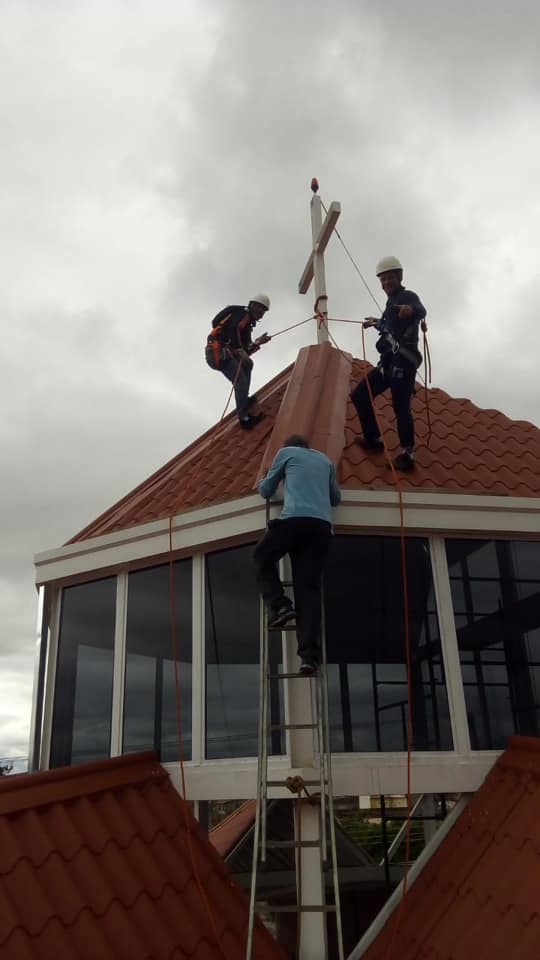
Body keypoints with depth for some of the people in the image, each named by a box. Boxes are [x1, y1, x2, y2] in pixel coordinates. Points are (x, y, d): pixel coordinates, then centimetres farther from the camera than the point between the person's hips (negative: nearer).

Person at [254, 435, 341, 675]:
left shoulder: (285, 452, 19)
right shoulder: (325, 460, 30)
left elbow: (265, 491, 25)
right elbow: (335, 498, 36)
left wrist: (263, 483, 47)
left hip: (295, 519, -4)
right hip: (322, 525, 4)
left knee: (262, 557, 20)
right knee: (309, 588, -1)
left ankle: (279, 605, -1)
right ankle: (310, 653, -13)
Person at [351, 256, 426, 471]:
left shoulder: (408, 296, -4)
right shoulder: (393, 302, 23)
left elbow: (421, 311, -28)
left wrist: (412, 310, -53)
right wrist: (377, 323, 61)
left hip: (403, 362, -9)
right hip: (388, 362, 9)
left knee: (400, 407, -14)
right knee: (359, 395, 9)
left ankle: (407, 453, -3)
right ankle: (373, 439, 20)